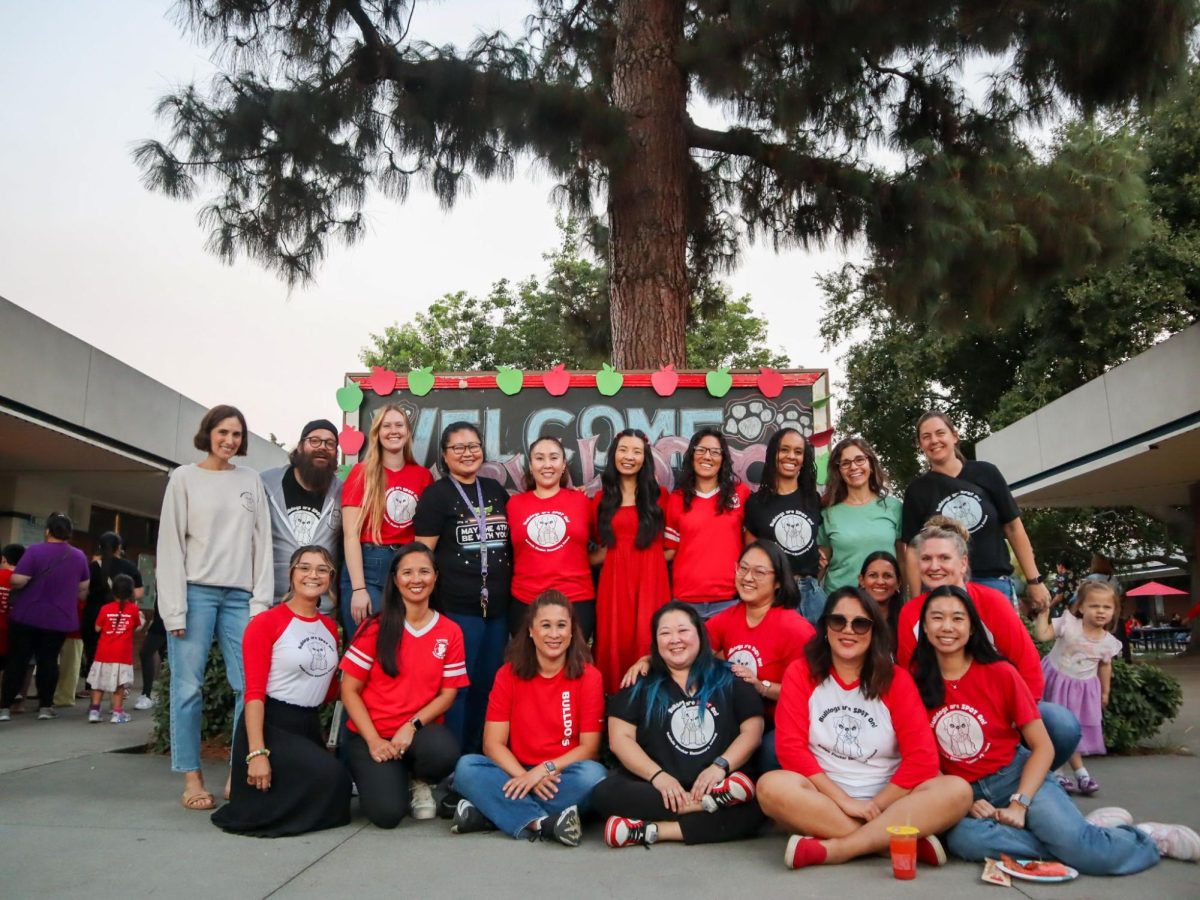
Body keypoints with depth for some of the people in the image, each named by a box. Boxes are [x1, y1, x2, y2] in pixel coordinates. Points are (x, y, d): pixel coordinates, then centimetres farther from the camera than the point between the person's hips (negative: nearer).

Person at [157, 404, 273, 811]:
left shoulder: (251, 479, 12)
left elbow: (261, 542, 9)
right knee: (188, 687, -1)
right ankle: (192, 778, 9)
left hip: (240, 595, 3)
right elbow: (170, 544, 0)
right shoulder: (184, 477, 4)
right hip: (196, 591, -2)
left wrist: (261, 599, 1)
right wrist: (174, 607, -8)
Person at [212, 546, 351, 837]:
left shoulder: (330, 627, 10)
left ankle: (270, 801, 18)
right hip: (269, 724, -7)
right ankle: (259, 811, -1)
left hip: (310, 725, 7)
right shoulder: (266, 623, -10)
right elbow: (254, 692, -16)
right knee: (331, 777, -26)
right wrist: (256, 753, -24)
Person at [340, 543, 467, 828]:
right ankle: (378, 774, 14)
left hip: (421, 731, 2)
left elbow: (448, 693, 2)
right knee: (387, 812, -24)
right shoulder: (376, 628, -5)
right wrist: (374, 741, -14)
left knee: (444, 751, -34)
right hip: (372, 734, -1)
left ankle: (418, 782, 4)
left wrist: (412, 725, -15)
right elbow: (349, 690, -3)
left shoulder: (450, 632, 1)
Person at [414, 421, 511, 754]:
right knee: (457, 684, 0)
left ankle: (477, 755, 26)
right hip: (457, 605, -5)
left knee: (487, 683, 12)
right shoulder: (436, 494, -3)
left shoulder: (495, 490, 13)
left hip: (498, 603, 6)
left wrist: (511, 587, 13)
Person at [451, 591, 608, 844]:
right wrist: (526, 777, -22)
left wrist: (545, 769, -21)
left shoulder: (588, 676, -4)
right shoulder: (508, 674, 1)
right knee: (466, 767, -23)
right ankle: (542, 823, -33)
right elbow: (493, 743, -4)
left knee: (593, 775, -33)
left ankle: (487, 812, -26)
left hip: (563, 780, -1)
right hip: (517, 774, 1)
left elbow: (589, 747, -6)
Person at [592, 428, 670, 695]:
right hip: (614, 580, 1)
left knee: (647, 643, -5)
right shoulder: (602, 498, 12)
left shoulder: (658, 495, 8)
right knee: (614, 643, -1)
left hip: (651, 580, -1)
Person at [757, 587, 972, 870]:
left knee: (956, 790, -25)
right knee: (772, 786, -32)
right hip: (824, 801, -1)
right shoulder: (800, 672, 1)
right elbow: (791, 746, -8)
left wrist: (875, 805, -12)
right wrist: (844, 800, -14)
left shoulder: (896, 679, 3)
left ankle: (833, 848, -30)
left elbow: (922, 756, -5)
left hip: (888, 802, 1)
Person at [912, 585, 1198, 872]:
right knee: (963, 839, -34)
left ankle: (1148, 839, 8)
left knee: (1087, 849, -26)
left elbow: (1043, 747, -4)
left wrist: (1019, 805, -16)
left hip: (1016, 776, -1)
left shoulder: (1000, 673, -7)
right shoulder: (915, 684, -5)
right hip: (964, 793, 1)